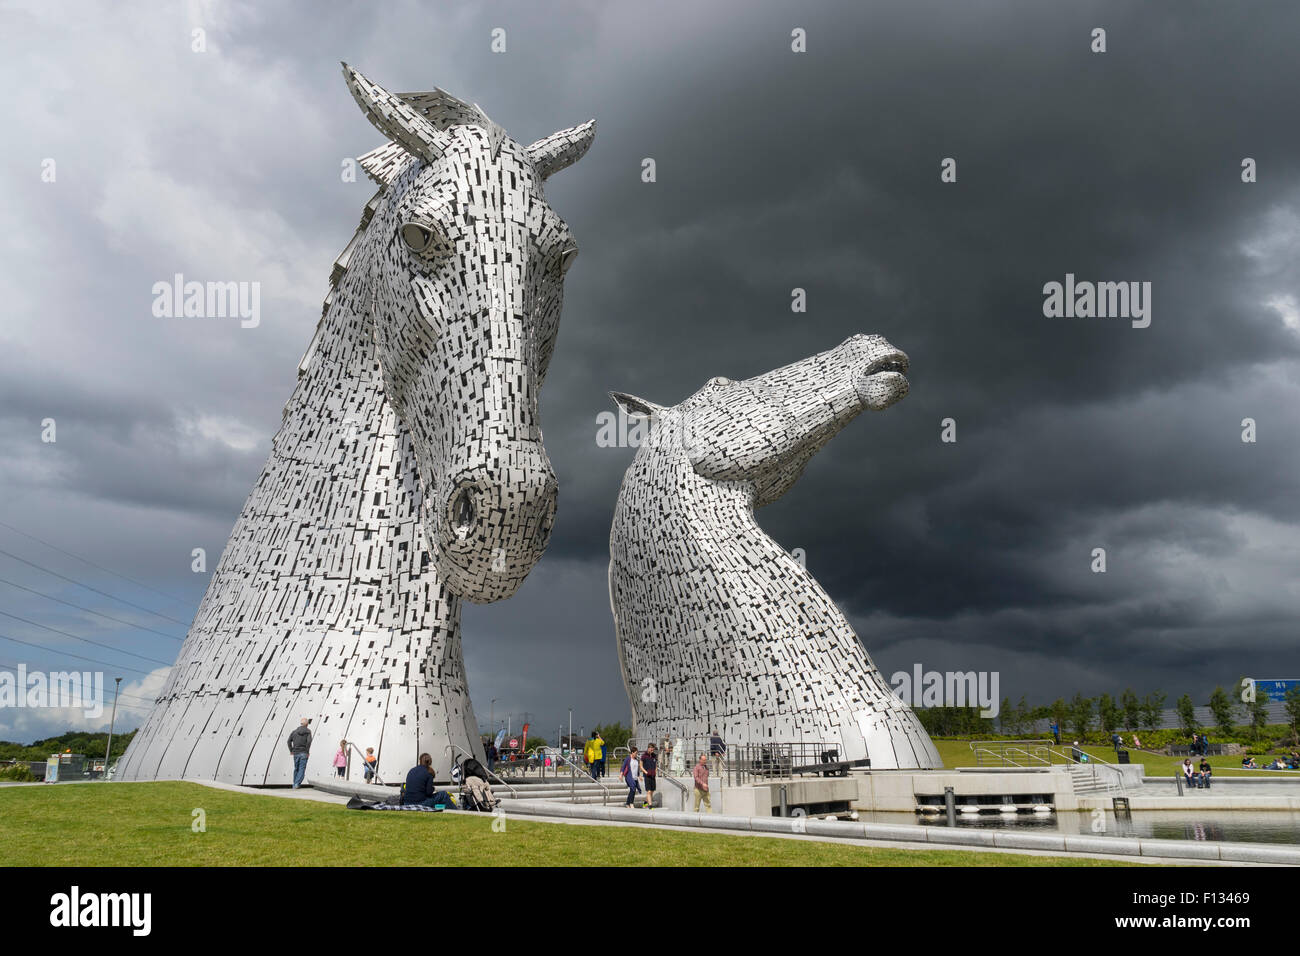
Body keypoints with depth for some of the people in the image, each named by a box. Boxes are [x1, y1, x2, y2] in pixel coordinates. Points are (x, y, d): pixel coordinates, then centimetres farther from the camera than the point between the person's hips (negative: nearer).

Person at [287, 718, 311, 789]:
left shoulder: (295, 731, 7)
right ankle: (297, 784, -13)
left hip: (296, 753, 3)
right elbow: (309, 741, -17)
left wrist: (291, 750, 7)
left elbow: (289, 741, -1)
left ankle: (294, 784, 20)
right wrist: (307, 751, -8)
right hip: (304, 753, -3)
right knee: (302, 769, -1)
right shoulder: (308, 731, -2)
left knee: (296, 769, 16)